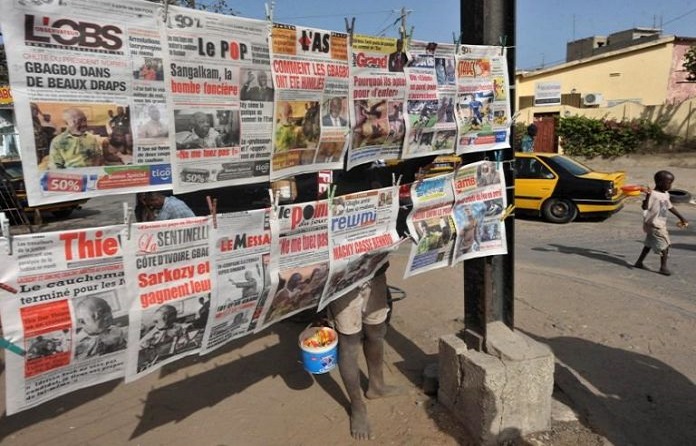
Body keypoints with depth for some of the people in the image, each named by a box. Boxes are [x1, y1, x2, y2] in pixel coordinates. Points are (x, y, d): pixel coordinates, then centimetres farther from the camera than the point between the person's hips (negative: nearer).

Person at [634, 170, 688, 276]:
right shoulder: (653, 194, -20)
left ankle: (639, 262, 25)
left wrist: (681, 217, 28)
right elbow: (645, 207, -29)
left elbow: (670, 207, 21)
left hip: (661, 224, 9)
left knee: (649, 244, 15)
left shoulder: (666, 194, 8)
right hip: (654, 225, -9)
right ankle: (663, 267, 7)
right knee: (664, 244, -4)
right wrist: (647, 196, -45)